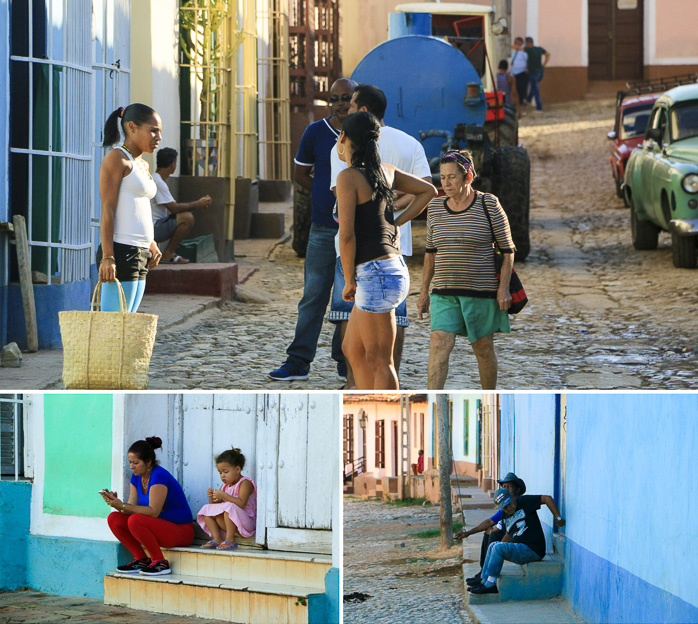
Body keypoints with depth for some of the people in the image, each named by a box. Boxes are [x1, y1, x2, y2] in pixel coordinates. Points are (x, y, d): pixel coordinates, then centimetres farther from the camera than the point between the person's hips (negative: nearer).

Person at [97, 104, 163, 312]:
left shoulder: (142, 165, 21)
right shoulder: (117, 158, -6)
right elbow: (108, 210, -14)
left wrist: (152, 245, 13)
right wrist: (107, 257, -21)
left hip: (139, 256, 9)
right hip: (121, 254, -9)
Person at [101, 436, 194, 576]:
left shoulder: (159, 476, -19)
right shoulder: (137, 477, 7)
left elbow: (153, 512, -26)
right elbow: (132, 508, 2)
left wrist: (122, 506, -30)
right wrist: (116, 502, -17)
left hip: (180, 531, -9)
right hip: (159, 527, 9)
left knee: (135, 520, -32)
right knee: (114, 518, -6)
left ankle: (160, 563, -17)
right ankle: (141, 560, 0)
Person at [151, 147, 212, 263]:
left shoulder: (155, 179, 17)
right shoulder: (158, 183, -18)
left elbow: (172, 206, 21)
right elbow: (173, 208, -20)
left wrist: (198, 203, 13)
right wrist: (197, 205, -7)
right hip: (152, 230, -11)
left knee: (187, 214, 19)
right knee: (187, 218, -22)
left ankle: (168, 253, 12)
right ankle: (168, 254, -12)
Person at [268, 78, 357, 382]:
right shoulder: (315, 132, 3)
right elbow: (301, 174, 11)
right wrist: (332, 196, 0)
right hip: (324, 227, 0)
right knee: (314, 295, -1)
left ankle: (347, 362, 14)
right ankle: (298, 362, 2)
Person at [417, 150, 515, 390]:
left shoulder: (488, 204, -6)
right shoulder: (435, 208, 6)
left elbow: (507, 248, -4)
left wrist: (504, 288, -10)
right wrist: (424, 291, 14)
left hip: (482, 292, -3)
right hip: (445, 293, 3)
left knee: (483, 349, 8)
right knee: (439, 344, -13)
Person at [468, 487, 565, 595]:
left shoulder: (523, 502, -10)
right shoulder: (505, 515, 13)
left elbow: (547, 499, -15)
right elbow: (508, 535, 25)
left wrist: (558, 518, -23)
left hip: (533, 550, -9)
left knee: (498, 548, -19)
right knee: (493, 546, 14)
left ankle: (490, 584, -15)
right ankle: (485, 581, 10)